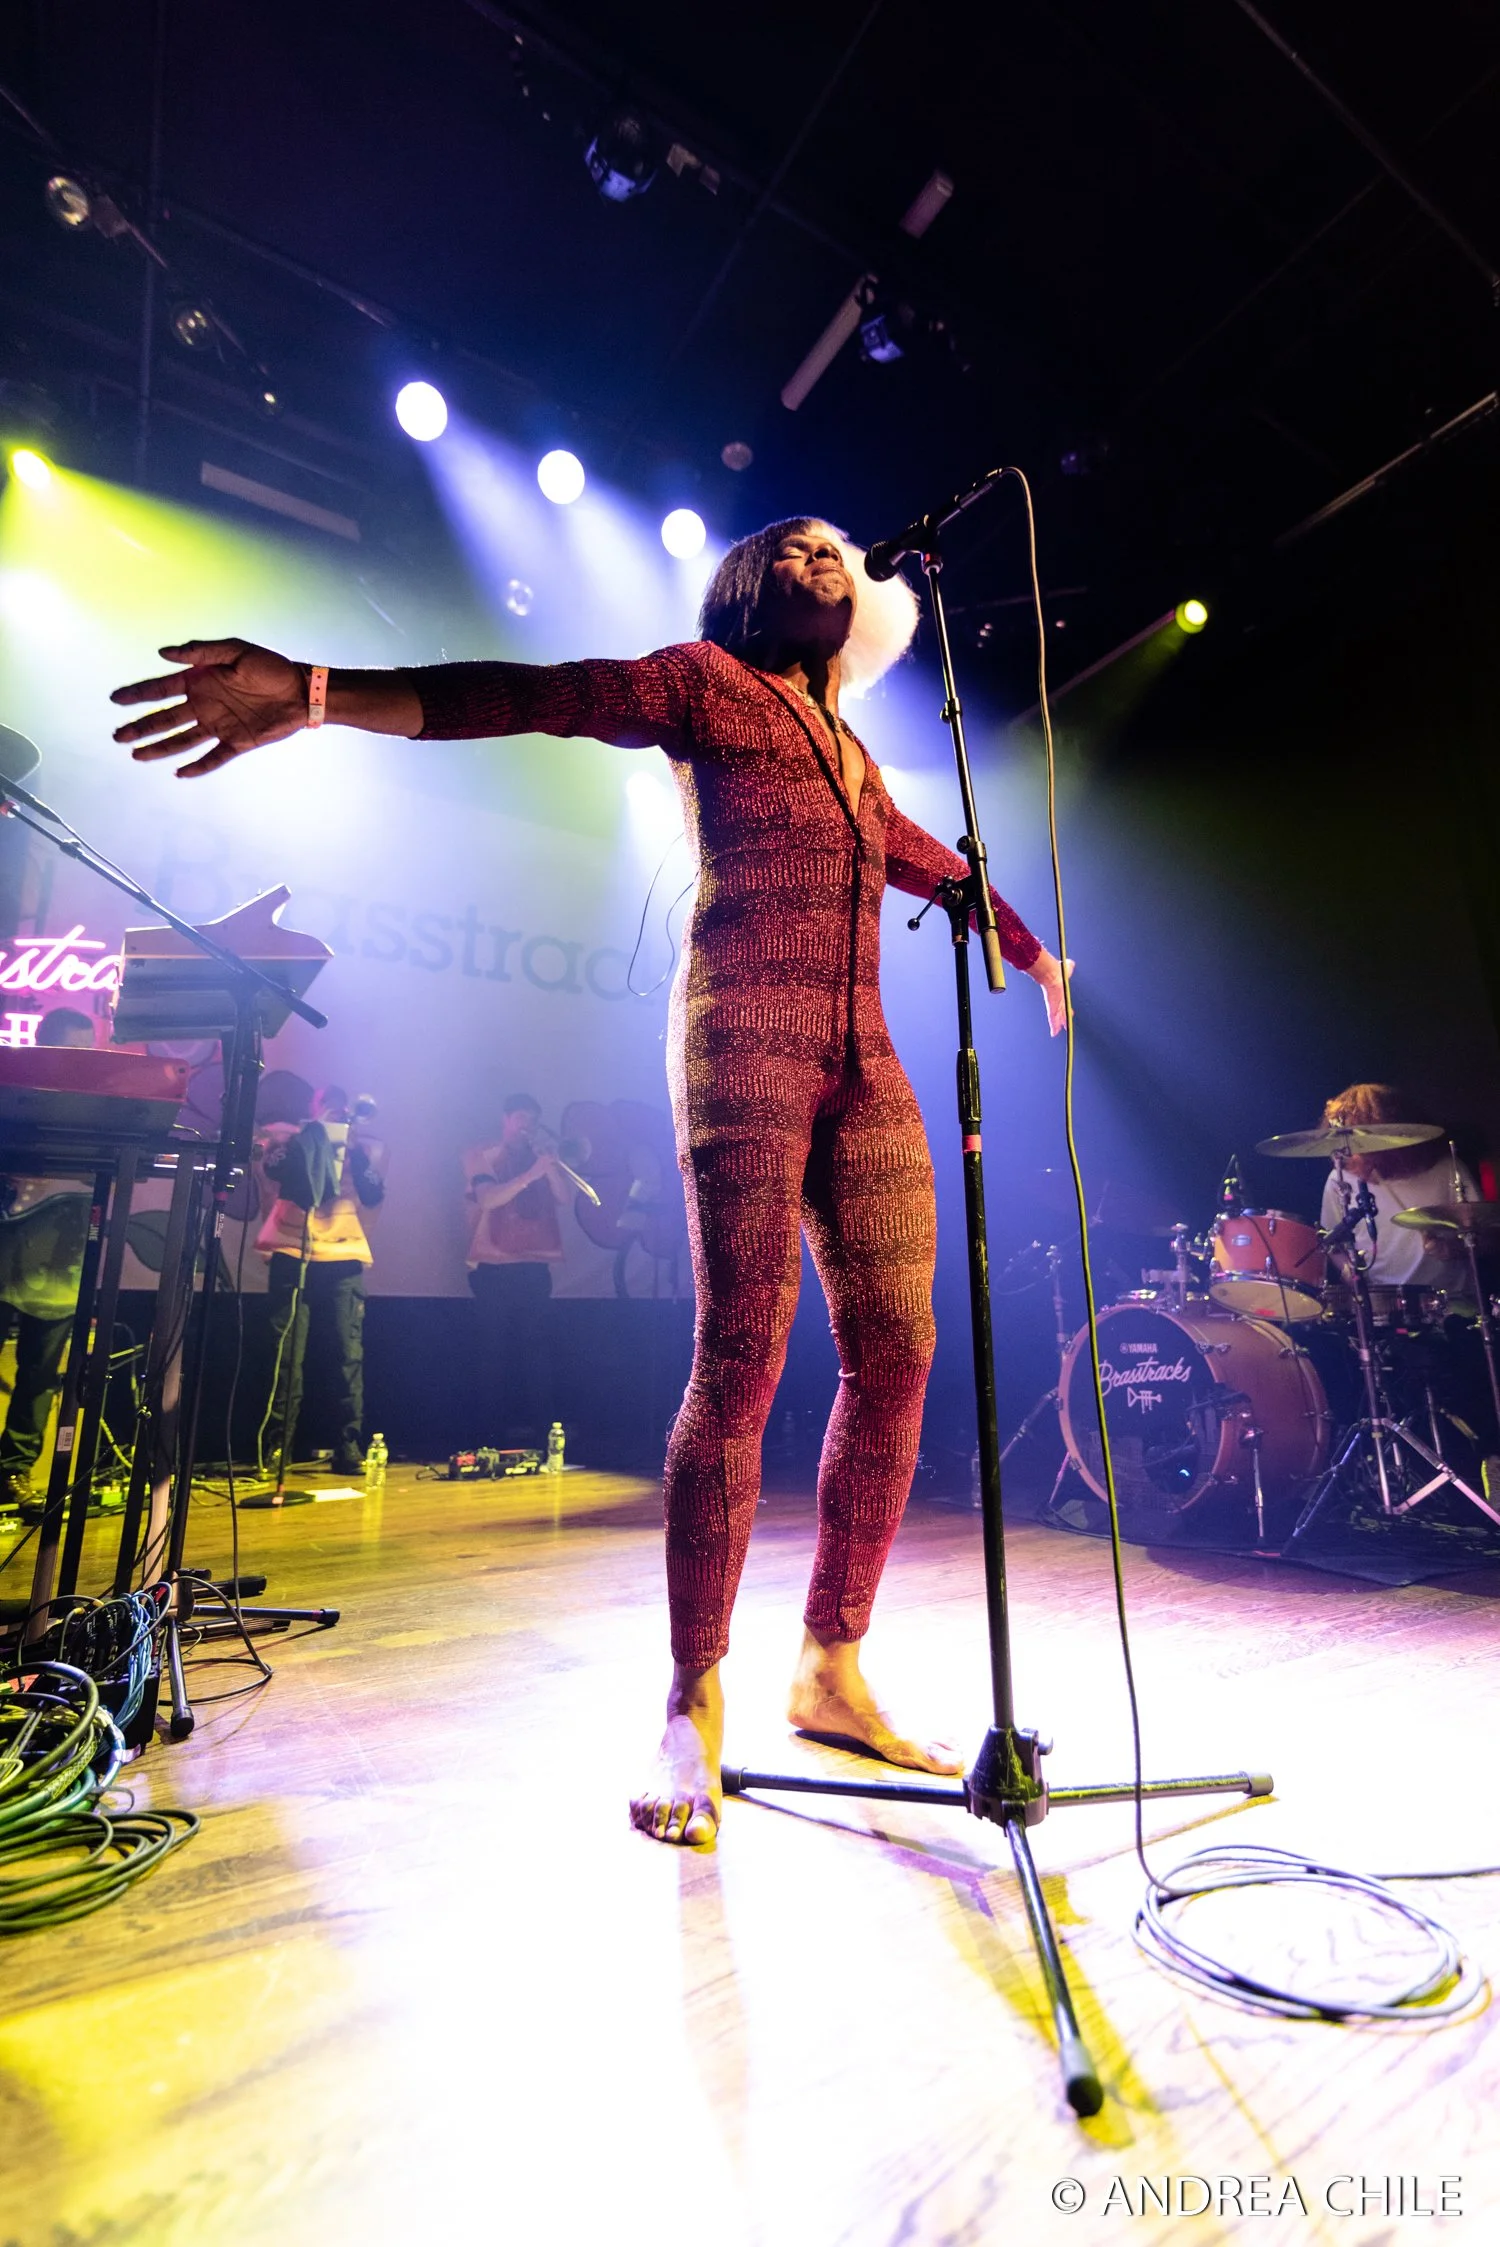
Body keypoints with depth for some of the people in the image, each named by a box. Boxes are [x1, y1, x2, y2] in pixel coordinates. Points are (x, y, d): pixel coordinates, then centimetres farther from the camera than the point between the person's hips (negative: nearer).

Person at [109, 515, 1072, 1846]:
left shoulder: (852, 755, 31)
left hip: (865, 1060, 7)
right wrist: (322, 692, -14)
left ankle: (832, 1668, 13)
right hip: (745, 1034, -7)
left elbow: (933, 862, 44)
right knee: (739, 1365, -12)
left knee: (897, 1359, -1)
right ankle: (694, 1709, 3)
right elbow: (533, 697, -1)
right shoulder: (706, 682, 12)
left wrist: (1026, 944, 57)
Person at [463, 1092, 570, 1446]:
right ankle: (501, 1423, 5)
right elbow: (488, 1198, -15)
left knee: (530, 1347, 1)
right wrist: (530, 1175, -25)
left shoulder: (538, 1158, 16)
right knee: (498, 1349, -2)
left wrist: (549, 1165, -13)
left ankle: (528, 1419, 7)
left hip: (534, 1264, 4)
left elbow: (563, 1196, 2)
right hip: (494, 1265, -3)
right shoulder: (480, 1157, 4)